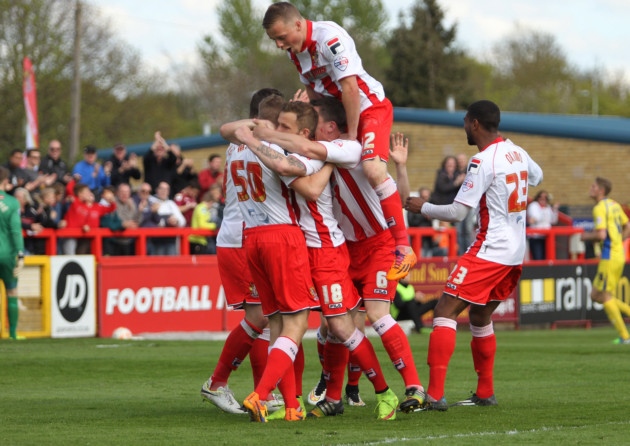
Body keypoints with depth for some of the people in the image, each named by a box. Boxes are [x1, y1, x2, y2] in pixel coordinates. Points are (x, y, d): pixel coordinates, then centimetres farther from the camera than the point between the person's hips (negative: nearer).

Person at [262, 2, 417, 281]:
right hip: (336, 116, 10)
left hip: (370, 107, -10)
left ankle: (403, 247, -23)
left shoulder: (329, 38, -25)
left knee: (373, 169, -28)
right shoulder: (294, 51, 3)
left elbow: (349, 88, -25)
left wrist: (351, 134, -20)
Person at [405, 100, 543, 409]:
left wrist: (422, 207, -3)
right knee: (480, 317, 21)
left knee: (445, 312, -10)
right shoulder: (517, 153, 9)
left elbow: (458, 212, -16)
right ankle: (485, 393, 24)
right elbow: (536, 177, 33)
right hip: (516, 253, 9)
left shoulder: (483, 161, -15)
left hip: (490, 251, -9)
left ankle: (435, 395, -19)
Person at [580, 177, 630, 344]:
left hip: (610, 257, -9)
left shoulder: (600, 208, -14)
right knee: (596, 295, 13)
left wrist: (586, 236, -6)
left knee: (605, 296, -2)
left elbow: (601, 235, -24)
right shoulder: (615, 205, 14)